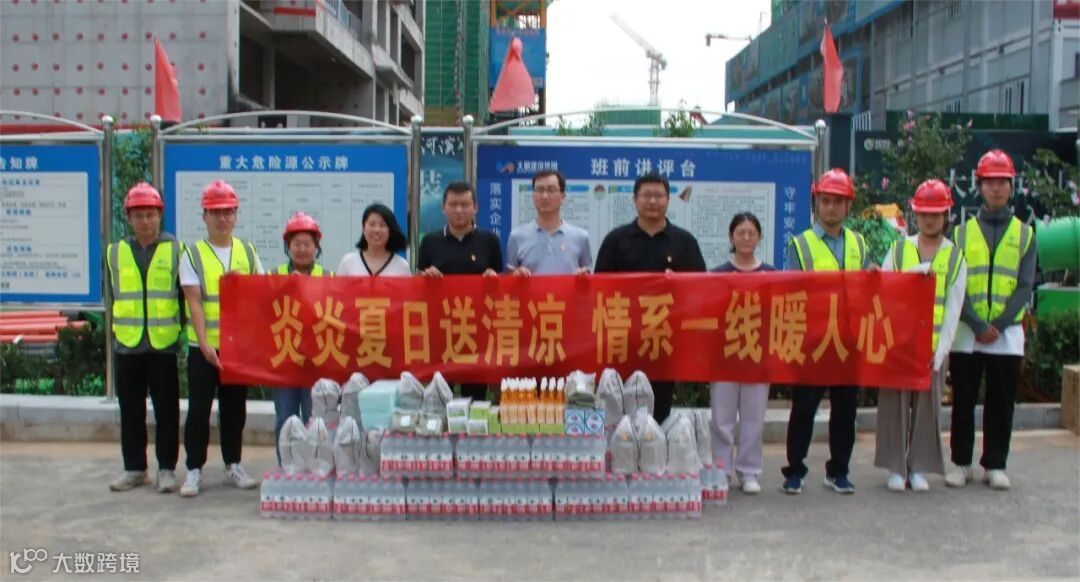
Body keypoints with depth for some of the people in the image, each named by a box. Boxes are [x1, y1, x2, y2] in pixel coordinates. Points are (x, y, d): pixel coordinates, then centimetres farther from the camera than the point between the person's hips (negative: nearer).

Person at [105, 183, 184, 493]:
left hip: (164, 343, -2)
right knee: (131, 410, 9)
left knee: (167, 410, 2)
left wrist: (182, 330, 1)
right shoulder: (115, 252, 9)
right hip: (127, 344, 3)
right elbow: (112, 296, 16)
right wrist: (114, 330, 13)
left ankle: (167, 469, 12)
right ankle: (134, 468, 20)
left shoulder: (175, 249, 2)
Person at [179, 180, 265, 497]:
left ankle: (233, 464, 23)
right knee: (199, 408, 0)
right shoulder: (193, 255, -1)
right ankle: (194, 469, 10)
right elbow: (194, 302, -9)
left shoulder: (248, 251, 8)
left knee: (235, 408, 11)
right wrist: (204, 343, -18)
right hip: (204, 346, -2)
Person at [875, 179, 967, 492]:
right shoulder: (898, 249, 8)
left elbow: (953, 307, 0)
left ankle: (918, 468, 16)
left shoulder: (955, 257, 6)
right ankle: (896, 467, 11)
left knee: (927, 405, 4)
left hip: (933, 345, 0)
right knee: (895, 402, 1)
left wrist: (941, 349, -8)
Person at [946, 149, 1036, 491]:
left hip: (1007, 334, 0)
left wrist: (998, 325, -11)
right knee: (963, 402, 5)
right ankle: (961, 463, 15)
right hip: (966, 333, 0)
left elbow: (1025, 287, 0)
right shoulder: (962, 232, 7)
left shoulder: (1024, 234, 8)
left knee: (1001, 404, 6)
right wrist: (977, 325, -12)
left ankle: (995, 465, 17)